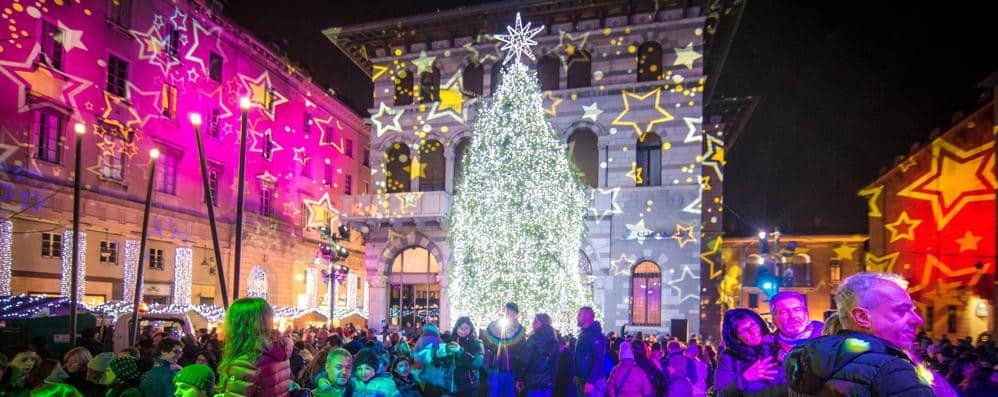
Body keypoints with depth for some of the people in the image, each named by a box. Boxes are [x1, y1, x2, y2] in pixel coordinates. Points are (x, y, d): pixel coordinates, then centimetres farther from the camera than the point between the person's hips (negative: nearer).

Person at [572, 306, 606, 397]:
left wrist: (590, 382, -25)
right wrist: (576, 375, 15)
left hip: (593, 381, -9)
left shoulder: (596, 335, -15)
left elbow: (598, 360, -22)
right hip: (582, 380, 10)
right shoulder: (583, 334, 15)